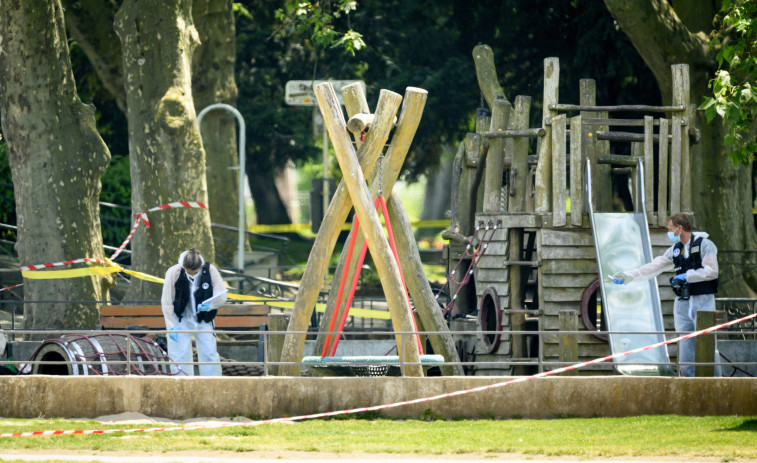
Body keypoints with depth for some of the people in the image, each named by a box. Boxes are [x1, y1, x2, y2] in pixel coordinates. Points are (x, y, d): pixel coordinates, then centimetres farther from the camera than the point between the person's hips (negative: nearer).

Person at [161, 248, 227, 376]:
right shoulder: (174, 273, -20)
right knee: (180, 356, -5)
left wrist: (209, 305, -31)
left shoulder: (210, 271, -17)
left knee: (209, 354, 1)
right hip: (180, 320, -1)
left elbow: (222, 297, -10)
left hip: (203, 320, 1)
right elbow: (166, 303, -12)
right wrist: (171, 326, -16)